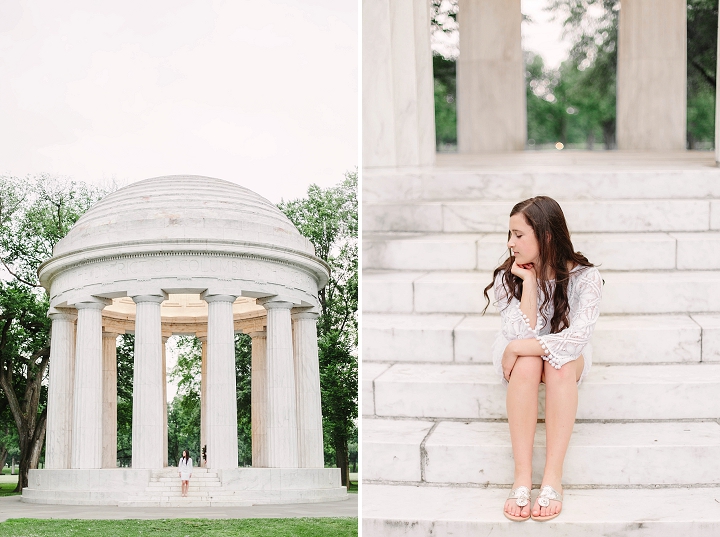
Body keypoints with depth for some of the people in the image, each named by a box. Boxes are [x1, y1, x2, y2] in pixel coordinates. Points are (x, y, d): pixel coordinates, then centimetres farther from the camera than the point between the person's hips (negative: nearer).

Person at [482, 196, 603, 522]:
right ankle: (522, 477, -35)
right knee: (527, 365, -36)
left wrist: (518, 348, -29)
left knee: (558, 365, -37)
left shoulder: (584, 277, -18)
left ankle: (553, 478, -36)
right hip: (520, 361, 1)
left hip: (567, 360, -1)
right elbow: (520, 335, -24)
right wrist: (529, 281, -25)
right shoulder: (507, 278, -12)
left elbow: (577, 337, -31)